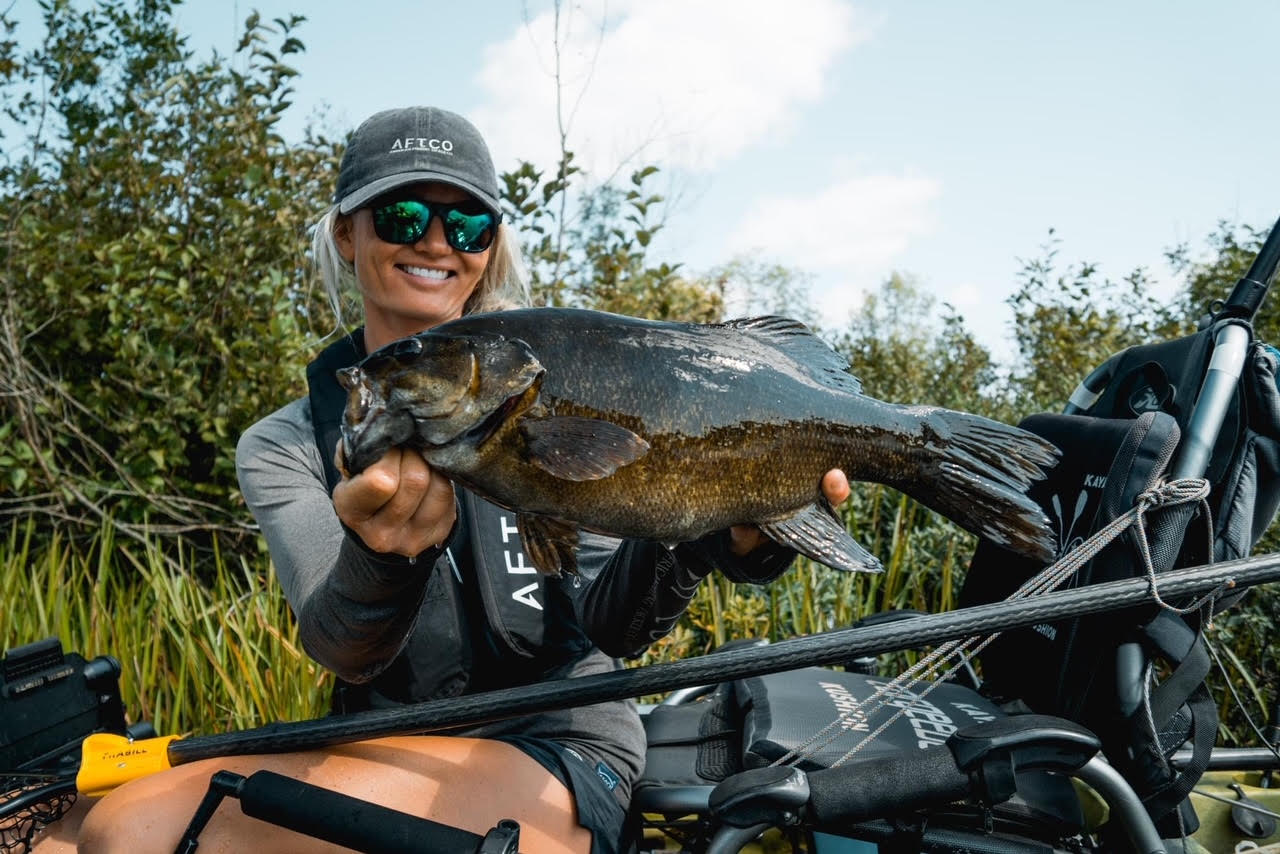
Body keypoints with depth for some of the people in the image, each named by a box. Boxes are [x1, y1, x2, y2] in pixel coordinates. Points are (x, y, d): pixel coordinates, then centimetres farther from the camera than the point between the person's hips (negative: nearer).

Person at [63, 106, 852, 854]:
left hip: (557, 755, -3)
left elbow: (609, 624, -9)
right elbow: (341, 650, -14)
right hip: (386, 754, 3)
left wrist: (693, 541, -31)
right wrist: (383, 556, -38)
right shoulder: (282, 446, 3)